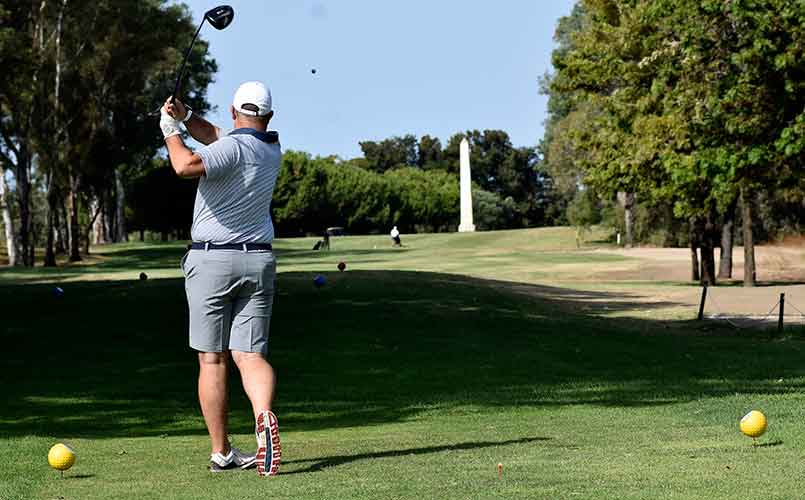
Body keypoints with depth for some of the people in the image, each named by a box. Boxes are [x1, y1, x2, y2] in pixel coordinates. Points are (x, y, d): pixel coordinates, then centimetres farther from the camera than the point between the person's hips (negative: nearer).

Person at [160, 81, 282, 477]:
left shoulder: (235, 148, -14)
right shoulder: (272, 148, 9)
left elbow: (186, 166, -31)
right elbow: (216, 138, 20)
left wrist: (171, 132, -13)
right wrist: (186, 116, 6)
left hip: (212, 261, -5)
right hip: (258, 261, 5)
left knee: (212, 360, 4)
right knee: (250, 355, 0)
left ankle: (221, 452, 5)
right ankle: (264, 416, -30)